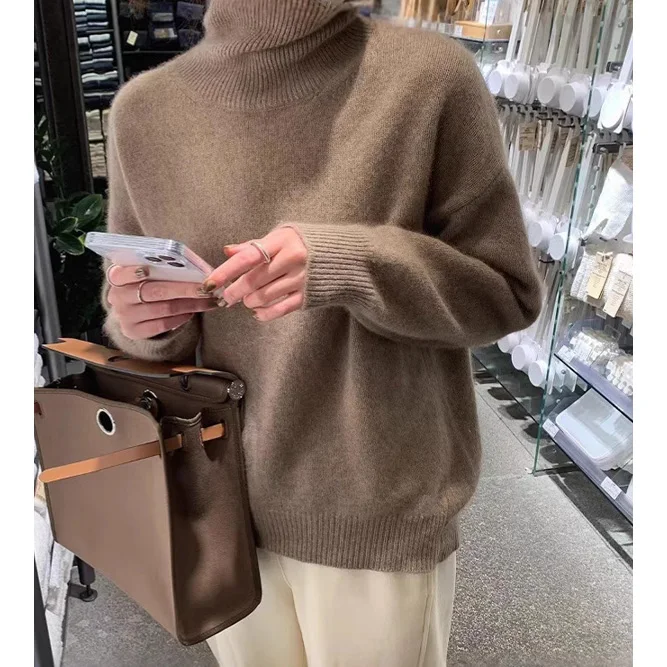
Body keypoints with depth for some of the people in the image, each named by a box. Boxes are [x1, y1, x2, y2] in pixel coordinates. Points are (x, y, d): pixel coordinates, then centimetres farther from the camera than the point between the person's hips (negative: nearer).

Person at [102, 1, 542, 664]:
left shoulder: (428, 75, -12)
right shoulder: (145, 107, -1)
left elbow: (506, 294, -9)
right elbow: (145, 331, 7)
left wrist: (348, 265, -25)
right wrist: (140, 323, -16)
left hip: (380, 520, -2)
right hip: (220, 509, 3)